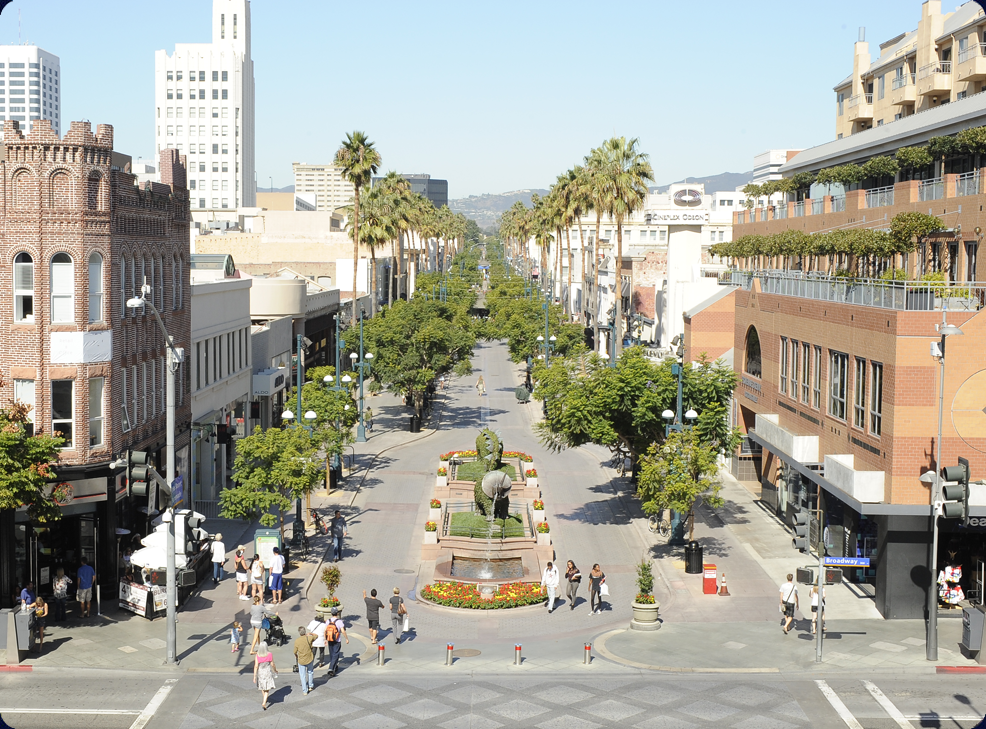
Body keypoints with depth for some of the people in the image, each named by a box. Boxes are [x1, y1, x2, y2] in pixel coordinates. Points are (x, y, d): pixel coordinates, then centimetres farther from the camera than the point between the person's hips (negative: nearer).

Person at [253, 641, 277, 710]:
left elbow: (256, 666, -14)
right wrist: (275, 670, 14)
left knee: (262, 687, 25)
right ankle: (264, 703, -8)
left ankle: (264, 699, 45)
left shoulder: (257, 655, -15)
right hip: (268, 672, -2)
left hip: (260, 672, 2)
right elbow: (272, 664, -6)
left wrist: (254, 676, -9)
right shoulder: (270, 654, -16)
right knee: (267, 689, 7)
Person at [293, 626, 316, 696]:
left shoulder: (297, 641, -17)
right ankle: (310, 686, 40)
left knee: (303, 675, 11)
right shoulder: (309, 638, -14)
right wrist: (310, 634, 24)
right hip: (310, 659, 2)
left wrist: (296, 655, 16)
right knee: (310, 672, 26)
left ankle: (304, 690, 14)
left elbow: (295, 651, -6)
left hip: (301, 660, -2)